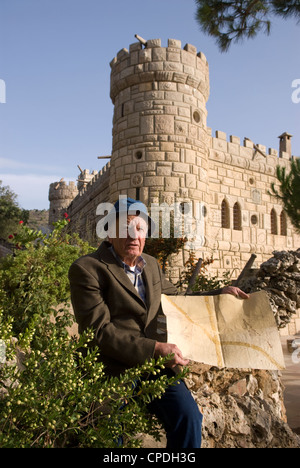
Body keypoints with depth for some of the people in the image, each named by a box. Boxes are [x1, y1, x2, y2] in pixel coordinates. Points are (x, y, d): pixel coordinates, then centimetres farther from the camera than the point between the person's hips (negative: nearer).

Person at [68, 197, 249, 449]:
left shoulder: (152, 265, 14)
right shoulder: (86, 268, -8)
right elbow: (98, 330, -15)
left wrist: (218, 295, 15)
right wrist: (155, 348, -21)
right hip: (112, 366, -4)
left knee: (188, 416, -16)